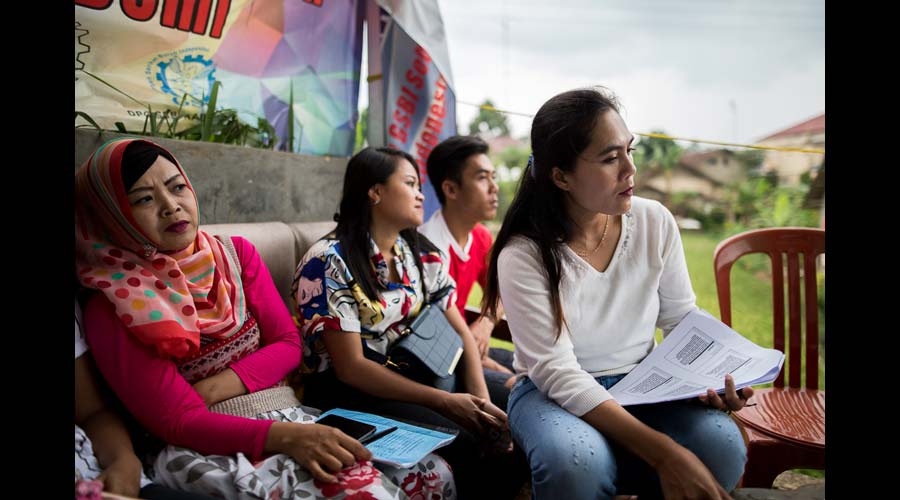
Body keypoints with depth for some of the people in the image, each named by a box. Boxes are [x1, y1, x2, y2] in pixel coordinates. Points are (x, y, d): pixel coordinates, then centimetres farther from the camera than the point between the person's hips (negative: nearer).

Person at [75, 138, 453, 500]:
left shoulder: (236, 253, 7)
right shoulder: (113, 309, -6)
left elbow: (288, 343, 6)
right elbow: (177, 420, -12)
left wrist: (215, 387, -12)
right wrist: (285, 437, -27)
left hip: (289, 415, 5)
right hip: (211, 446, -5)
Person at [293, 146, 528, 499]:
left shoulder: (423, 255, 7)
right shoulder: (328, 262, -14)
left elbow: (461, 334, 5)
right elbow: (350, 367, -18)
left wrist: (483, 401, -13)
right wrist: (445, 402, -22)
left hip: (417, 372, 7)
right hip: (350, 389, -6)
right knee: (460, 441, -27)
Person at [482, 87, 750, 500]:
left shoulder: (656, 223, -7)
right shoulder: (523, 255, -20)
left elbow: (683, 322, 4)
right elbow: (557, 373, -24)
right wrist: (663, 453, -32)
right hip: (552, 393, -3)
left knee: (722, 448, -25)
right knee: (578, 464, -36)